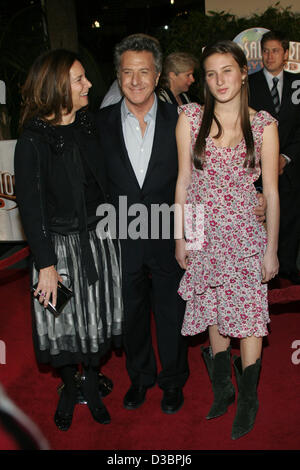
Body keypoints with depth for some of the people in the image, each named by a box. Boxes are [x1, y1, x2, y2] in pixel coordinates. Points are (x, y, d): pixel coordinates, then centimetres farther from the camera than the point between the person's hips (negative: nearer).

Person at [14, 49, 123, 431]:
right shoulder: (33, 142, -14)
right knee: (65, 321, 10)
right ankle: (69, 388, 36)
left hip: (99, 238, 5)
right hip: (60, 243, -4)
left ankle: (91, 385, 36)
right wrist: (45, 265, -15)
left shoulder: (89, 126, 3)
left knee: (98, 318, 14)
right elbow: (30, 207, -13)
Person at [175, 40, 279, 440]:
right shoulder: (191, 118, 0)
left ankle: (248, 400, 25)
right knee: (213, 315, 14)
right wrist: (180, 238, 2)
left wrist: (271, 249, -1)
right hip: (205, 233, 2)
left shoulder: (264, 125, -3)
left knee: (249, 318, 4)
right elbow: (183, 180, 2)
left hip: (245, 234, -1)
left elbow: (271, 191, -1)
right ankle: (222, 389, 35)